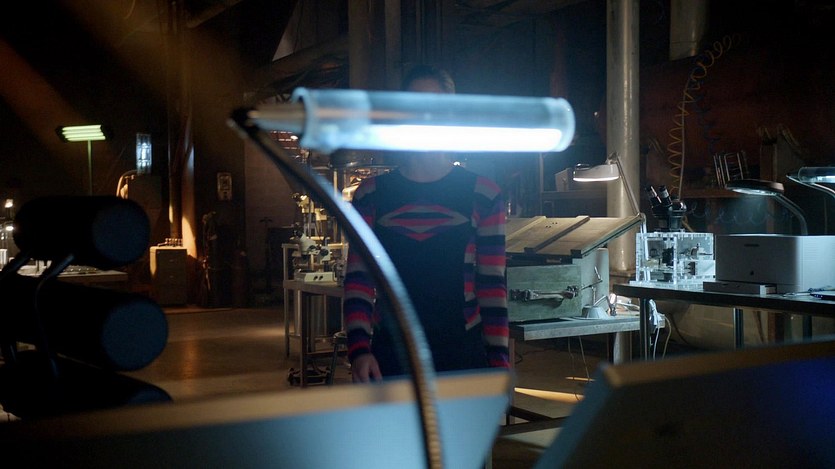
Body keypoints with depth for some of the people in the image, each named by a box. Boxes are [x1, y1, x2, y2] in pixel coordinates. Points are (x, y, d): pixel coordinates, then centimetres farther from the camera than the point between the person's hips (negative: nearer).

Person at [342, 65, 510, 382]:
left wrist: (499, 362, -4)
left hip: (463, 356, 0)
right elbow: (357, 282, 2)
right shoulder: (371, 195, 5)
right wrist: (359, 351, -11)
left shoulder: (483, 195, 3)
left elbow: (493, 286, 2)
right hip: (389, 358, 1)